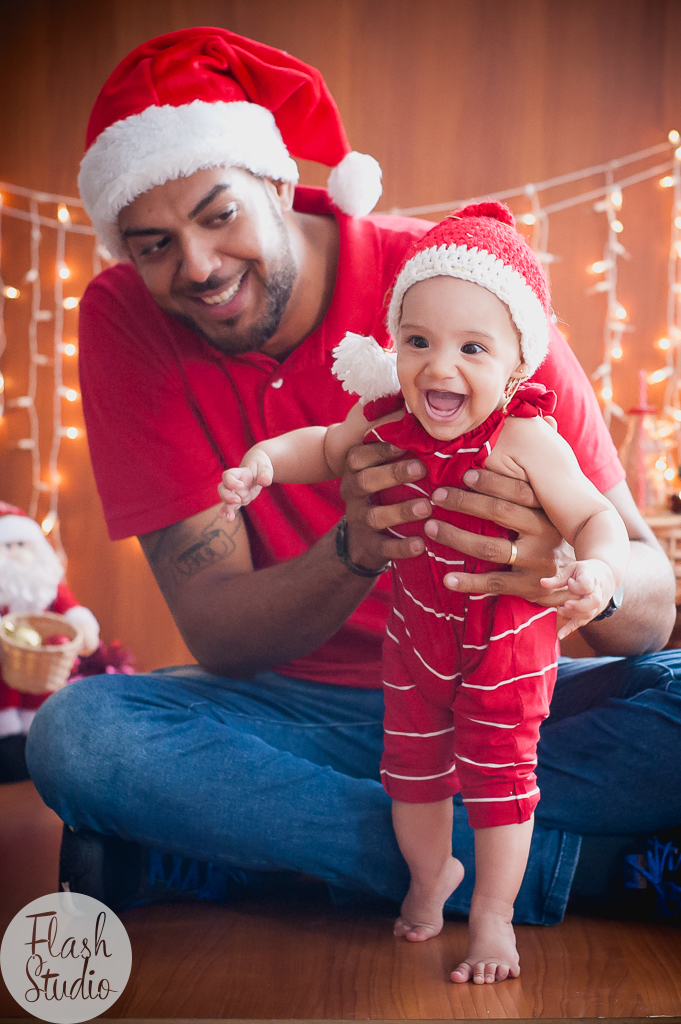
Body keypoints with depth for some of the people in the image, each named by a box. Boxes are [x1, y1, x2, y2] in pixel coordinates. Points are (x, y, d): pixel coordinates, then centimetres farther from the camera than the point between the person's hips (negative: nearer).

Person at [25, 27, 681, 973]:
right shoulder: (124, 321, -9)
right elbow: (215, 632, -13)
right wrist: (354, 552, -35)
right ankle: (573, 864, -24)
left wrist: (577, 576, -42)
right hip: (304, 711, 1)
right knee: (74, 731, -28)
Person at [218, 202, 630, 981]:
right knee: (412, 765, 18)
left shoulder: (524, 441, -28)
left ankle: (493, 911, 25)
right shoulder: (383, 419, -13)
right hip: (415, 632, 5)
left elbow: (595, 517, -23)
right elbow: (325, 449, 9)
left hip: (505, 639, -5)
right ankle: (431, 870, 45)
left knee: (496, 771, 4)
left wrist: (598, 572, -44)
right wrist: (267, 460, -9)